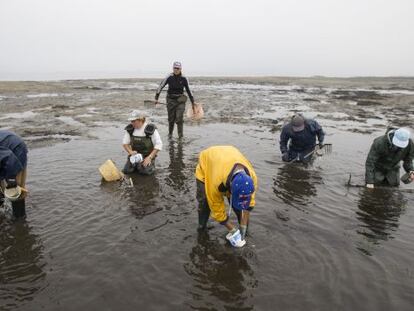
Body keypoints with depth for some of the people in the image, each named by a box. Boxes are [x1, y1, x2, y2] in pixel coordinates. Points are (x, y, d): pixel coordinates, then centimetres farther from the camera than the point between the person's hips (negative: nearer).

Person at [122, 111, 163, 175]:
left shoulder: (151, 129, -17)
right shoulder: (130, 129, -3)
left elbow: (158, 145, -15)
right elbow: (125, 143, 6)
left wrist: (149, 157, -21)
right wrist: (131, 152, -14)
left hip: (148, 156, -4)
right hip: (135, 155, 4)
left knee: (145, 171, -25)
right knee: (126, 170, -14)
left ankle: (150, 165, 8)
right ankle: (137, 165, 16)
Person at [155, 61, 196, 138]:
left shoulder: (184, 79, -3)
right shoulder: (169, 77, -7)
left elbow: (188, 90, 8)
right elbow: (160, 87, -1)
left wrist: (192, 102, 11)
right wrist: (156, 98, -4)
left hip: (180, 100, 0)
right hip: (171, 100, 1)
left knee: (179, 118, -13)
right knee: (171, 118, 8)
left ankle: (181, 135, -3)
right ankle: (170, 133, 30)